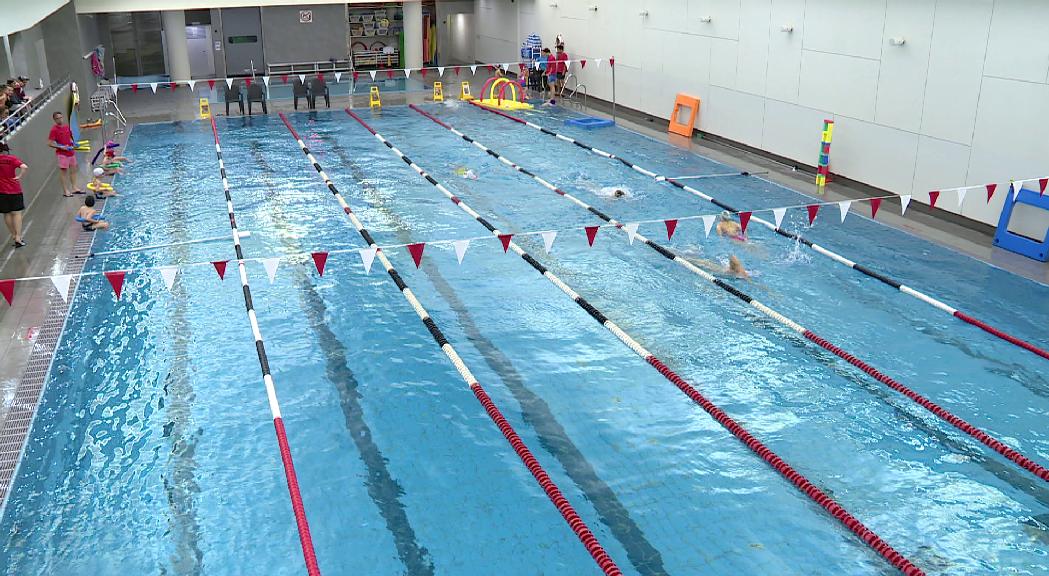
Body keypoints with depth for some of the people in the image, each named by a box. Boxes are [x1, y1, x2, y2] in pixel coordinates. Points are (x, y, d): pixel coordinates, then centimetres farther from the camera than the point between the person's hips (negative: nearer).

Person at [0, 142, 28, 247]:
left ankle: (14, 235, 24)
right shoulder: (12, 158, -8)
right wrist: (19, 177, -15)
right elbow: (24, 167, -23)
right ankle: (18, 237, -3)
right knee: (16, 213, 2)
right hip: (14, 189, -2)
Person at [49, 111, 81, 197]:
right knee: (63, 171, -1)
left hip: (71, 152, 7)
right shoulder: (54, 130, -11)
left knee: (73, 169, 13)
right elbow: (50, 143, -13)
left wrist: (73, 143, 5)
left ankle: (74, 188, 24)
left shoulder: (67, 126, 8)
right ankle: (65, 191, 5)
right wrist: (61, 147, -20)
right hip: (62, 154, -7)